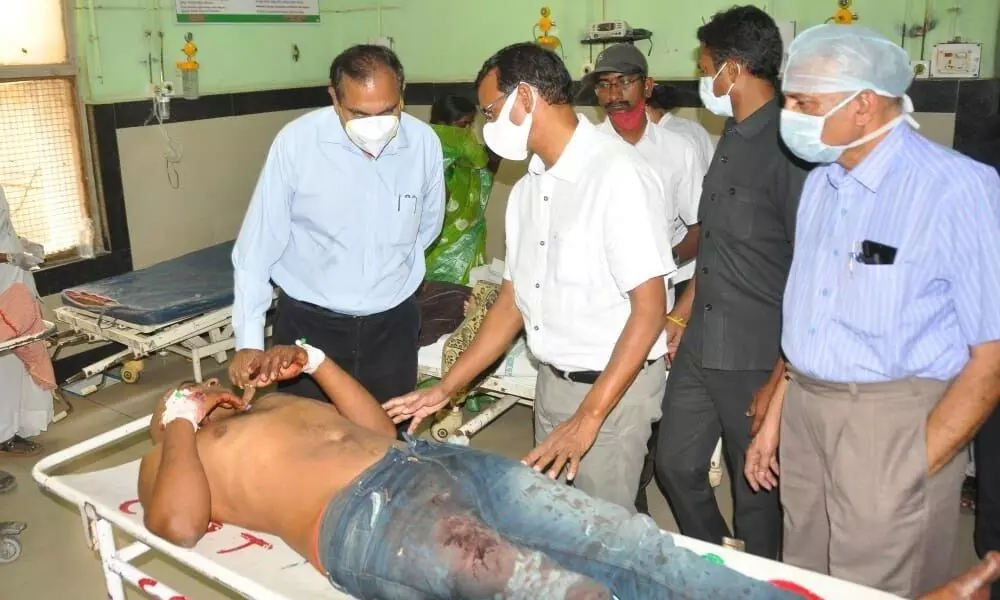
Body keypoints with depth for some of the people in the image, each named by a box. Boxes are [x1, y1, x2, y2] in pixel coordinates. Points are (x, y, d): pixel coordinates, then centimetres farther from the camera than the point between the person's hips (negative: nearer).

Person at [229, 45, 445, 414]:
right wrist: (249, 340, -11)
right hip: (308, 323, -2)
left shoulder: (424, 143, -9)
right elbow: (257, 246, -10)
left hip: (392, 324, 2)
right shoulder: (296, 141, -16)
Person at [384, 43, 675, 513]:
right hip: (550, 381, 7)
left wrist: (588, 418, -23)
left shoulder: (618, 174, -18)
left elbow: (649, 311, -20)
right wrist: (446, 389, 7)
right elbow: (513, 301, 10)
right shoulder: (527, 190, 7)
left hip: (613, 387, -7)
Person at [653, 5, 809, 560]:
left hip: (756, 357, -8)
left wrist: (781, 377, -16)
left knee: (756, 490, 10)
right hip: (700, 346, 8)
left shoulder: (787, 148, -17)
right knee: (675, 465, 18)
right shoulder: (732, 138, 10)